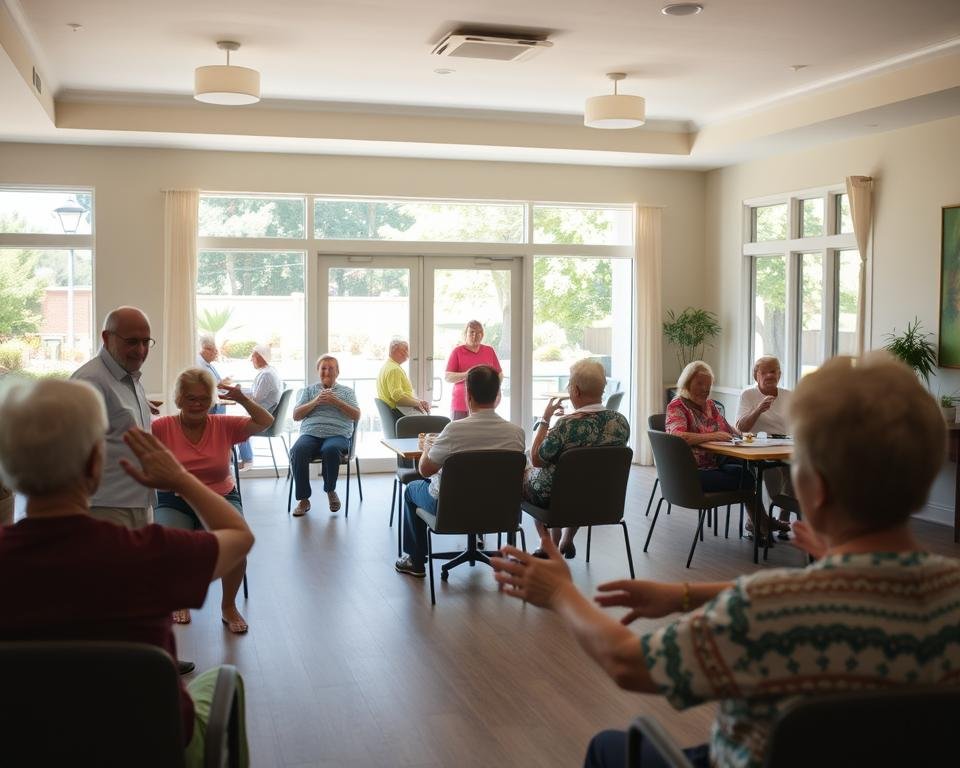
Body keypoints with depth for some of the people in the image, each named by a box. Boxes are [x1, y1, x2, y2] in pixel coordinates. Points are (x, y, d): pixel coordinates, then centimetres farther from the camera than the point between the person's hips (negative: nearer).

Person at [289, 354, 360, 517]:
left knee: (331, 449, -38)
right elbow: (296, 416, 13)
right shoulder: (309, 390, 24)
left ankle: (331, 490, -13)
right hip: (310, 434, 1)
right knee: (297, 451, -34)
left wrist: (336, 401, -5)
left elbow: (356, 415, 7)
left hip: (337, 435, -1)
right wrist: (315, 402, -1)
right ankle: (303, 499, -23)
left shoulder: (347, 391, 22)